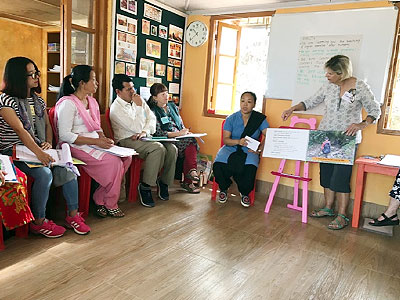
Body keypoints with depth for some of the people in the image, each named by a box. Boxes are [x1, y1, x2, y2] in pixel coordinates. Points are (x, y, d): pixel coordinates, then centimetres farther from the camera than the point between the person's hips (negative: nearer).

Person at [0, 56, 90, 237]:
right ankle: (39, 222, -13)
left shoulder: (37, 99, 14)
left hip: (39, 148, 6)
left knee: (67, 167, -19)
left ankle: (73, 215, -10)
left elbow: (47, 124, 17)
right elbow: (20, 130, -21)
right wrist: (39, 153, -32)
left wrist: (48, 143, -4)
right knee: (44, 173, -30)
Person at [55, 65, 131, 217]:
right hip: (77, 147, -8)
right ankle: (110, 204, -3)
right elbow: (65, 135, -18)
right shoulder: (68, 103, -12)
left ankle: (100, 199, -6)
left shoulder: (92, 101, 15)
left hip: (94, 144, 8)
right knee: (114, 162, -24)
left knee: (127, 157, -13)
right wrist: (96, 141, -21)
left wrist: (103, 138, -1)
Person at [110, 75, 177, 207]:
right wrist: (139, 106, -13)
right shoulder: (116, 108, -10)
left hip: (145, 138, 7)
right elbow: (137, 127, -17)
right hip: (128, 141, -6)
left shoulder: (139, 100, 12)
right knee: (158, 148, -32)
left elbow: (151, 117, 7)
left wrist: (145, 131, -11)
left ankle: (164, 182, 1)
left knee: (172, 149, -16)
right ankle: (145, 187, -21)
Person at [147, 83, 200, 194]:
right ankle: (192, 171, -25)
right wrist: (178, 133, -18)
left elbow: (181, 124, 24)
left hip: (181, 138, 6)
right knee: (190, 141, -30)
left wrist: (185, 132, 0)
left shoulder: (172, 106, 20)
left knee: (191, 143, -28)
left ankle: (188, 181, -29)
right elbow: (158, 133, -10)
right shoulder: (153, 111, 1)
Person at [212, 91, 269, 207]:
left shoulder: (260, 118, 4)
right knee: (218, 166, -30)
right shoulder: (231, 118, 4)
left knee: (250, 168, -35)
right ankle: (224, 189, 6)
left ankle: (245, 193, -1)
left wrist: (259, 149, -20)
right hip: (231, 149, 1)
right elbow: (225, 140, -3)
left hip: (249, 151, 0)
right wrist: (238, 141, -22)